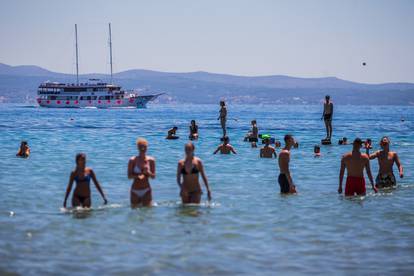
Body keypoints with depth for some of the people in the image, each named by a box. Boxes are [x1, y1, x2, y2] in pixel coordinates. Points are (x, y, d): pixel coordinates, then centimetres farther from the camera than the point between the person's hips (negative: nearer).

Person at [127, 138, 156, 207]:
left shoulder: (151, 160, -2)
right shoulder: (132, 160, -5)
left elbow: (153, 176, 0)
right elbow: (129, 176, -6)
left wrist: (148, 172, -20)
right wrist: (138, 176, -23)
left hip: (146, 191, 1)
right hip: (135, 191, -1)